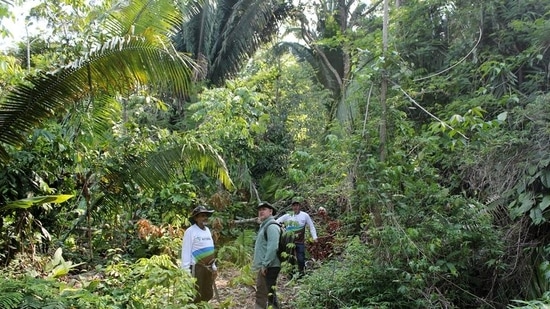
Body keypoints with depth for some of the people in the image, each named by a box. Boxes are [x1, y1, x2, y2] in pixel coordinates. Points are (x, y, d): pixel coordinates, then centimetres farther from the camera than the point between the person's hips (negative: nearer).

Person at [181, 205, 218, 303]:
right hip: (197, 267, -8)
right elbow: (186, 252, -13)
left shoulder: (207, 230, 12)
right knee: (195, 295, -7)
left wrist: (213, 266, 18)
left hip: (208, 268, 8)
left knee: (208, 295, 14)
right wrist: (186, 270, -16)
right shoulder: (190, 231, -11)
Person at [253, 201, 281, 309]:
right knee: (260, 293, 20)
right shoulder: (263, 226, 16)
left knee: (270, 294, -6)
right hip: (263, 266, 11)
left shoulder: (271, 226, -16)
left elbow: (272, 247, -25)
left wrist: (265, 264, -23)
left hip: (269, 267, -11)